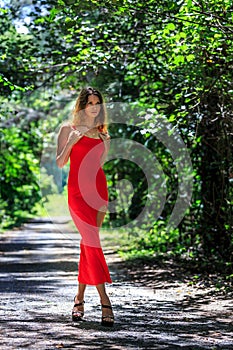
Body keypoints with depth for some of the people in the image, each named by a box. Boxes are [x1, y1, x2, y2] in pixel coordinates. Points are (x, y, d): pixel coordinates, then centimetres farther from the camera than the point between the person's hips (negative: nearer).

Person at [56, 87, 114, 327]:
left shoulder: (101, 132, 16)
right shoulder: (68, 129, 4)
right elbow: (60, 163, -1)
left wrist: (106, 146, 4)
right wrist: (70, 142, -15)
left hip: (99, 189, 5)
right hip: (78, 190, -5)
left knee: (88, 243, 4)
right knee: (92, 242, -15)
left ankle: (80, 297, 14)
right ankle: (104, 301, -19)